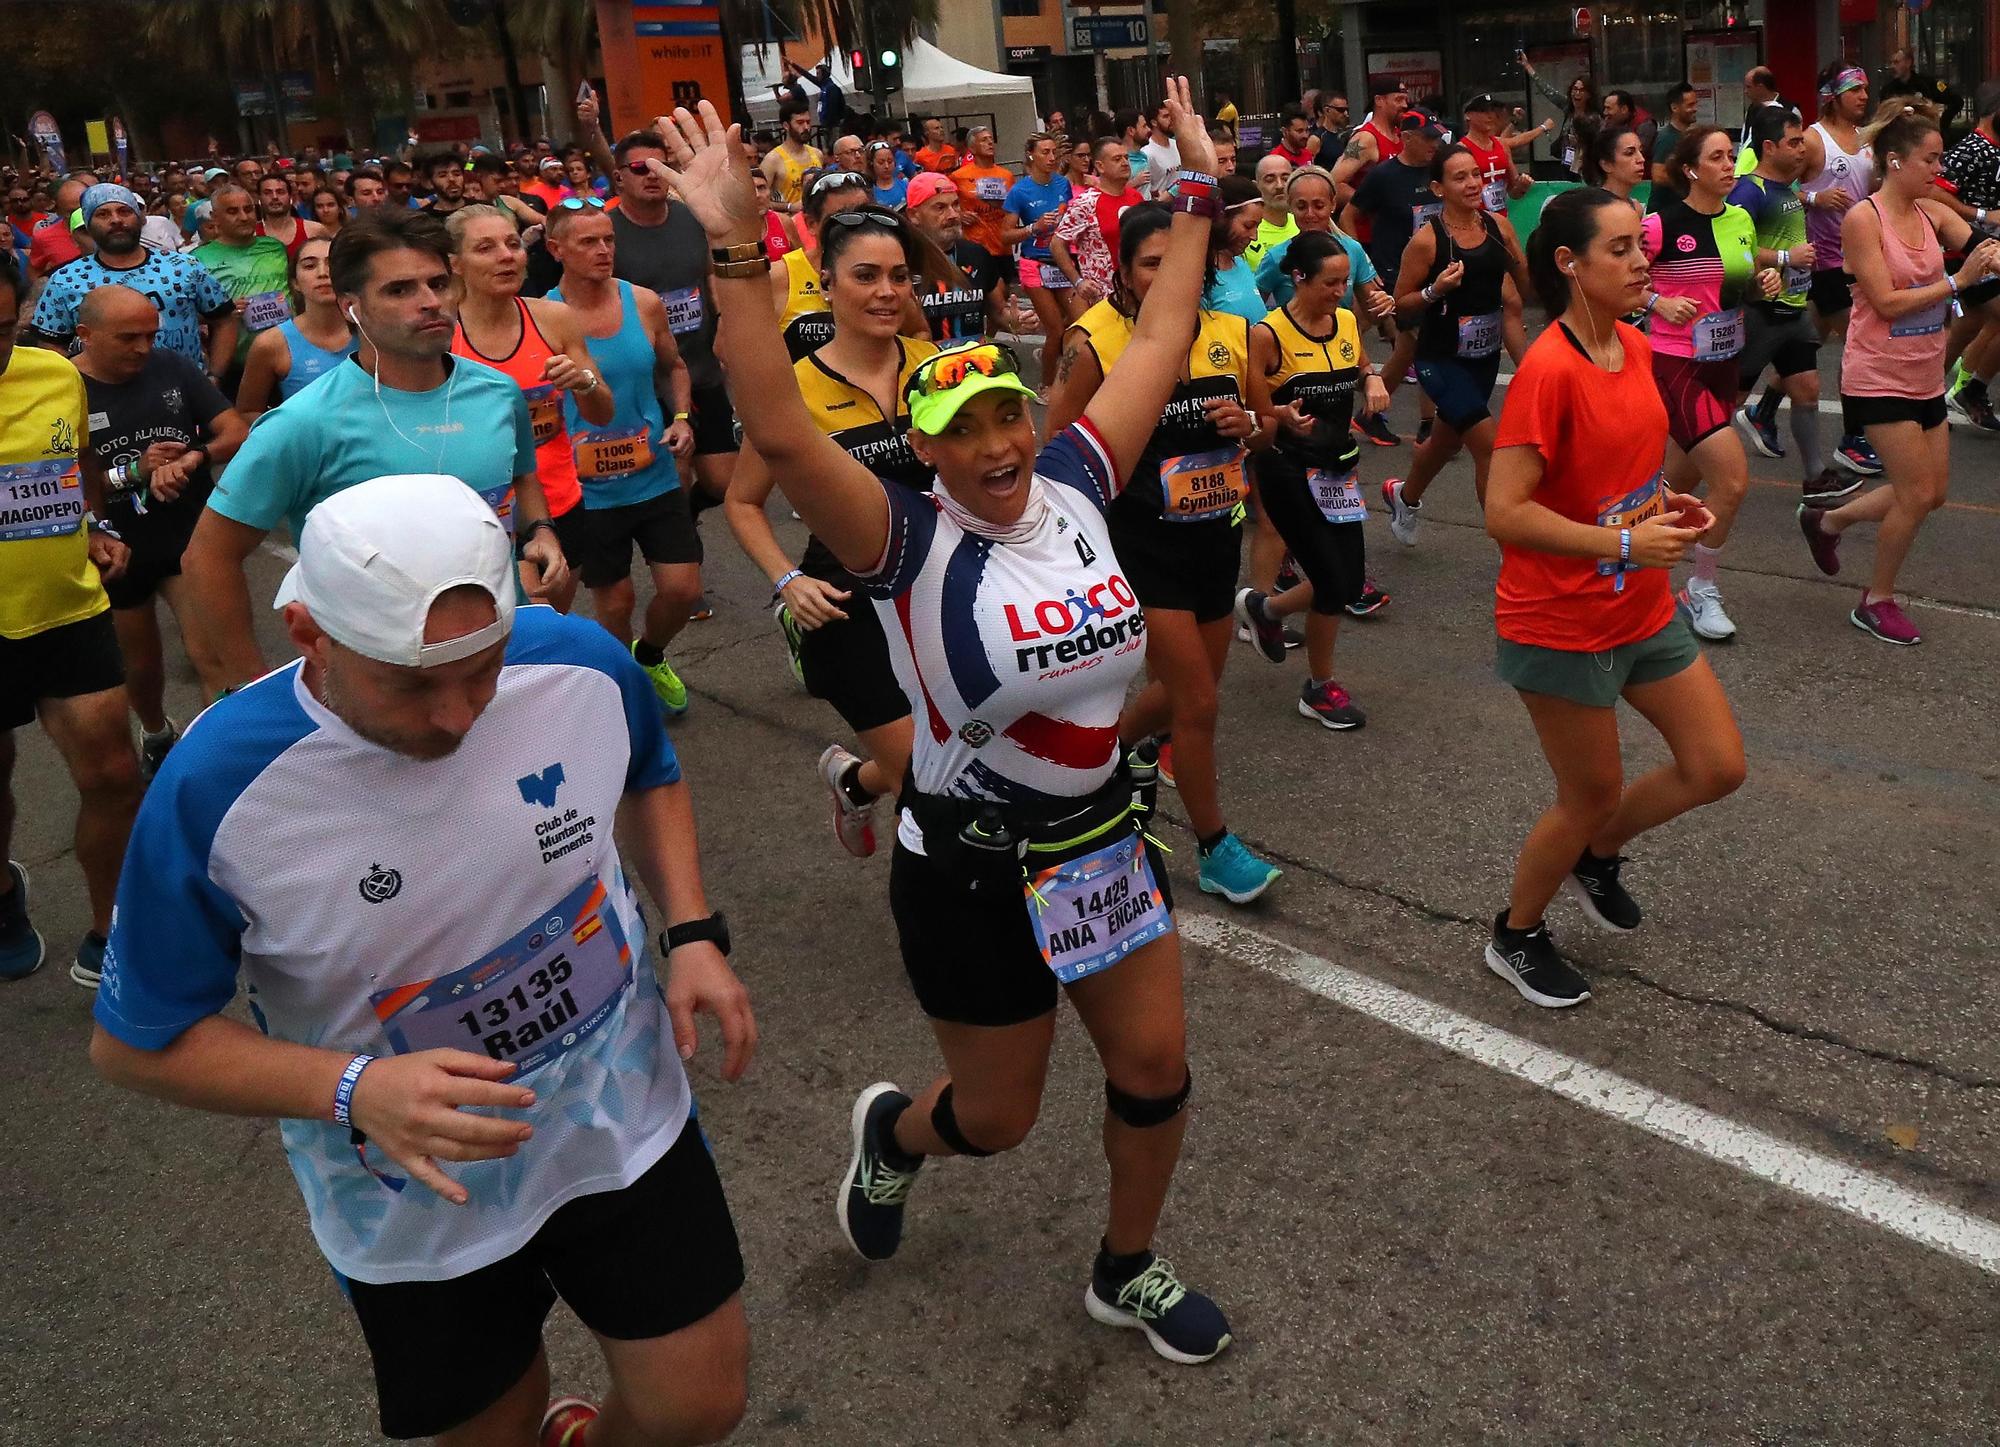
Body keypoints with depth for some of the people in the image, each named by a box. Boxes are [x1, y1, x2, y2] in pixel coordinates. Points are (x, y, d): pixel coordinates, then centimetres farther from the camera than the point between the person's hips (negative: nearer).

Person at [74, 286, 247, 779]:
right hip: (115, 550, 0)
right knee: (141, 662, 19)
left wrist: (195, 457, -25)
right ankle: (156, 735, 46)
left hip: (191, 538, 0)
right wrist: (135, 471, -24)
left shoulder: (172, 368, -5)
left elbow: (238, 432, -5)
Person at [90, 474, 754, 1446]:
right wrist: (356, 1091, -29)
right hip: (418, 1202, -1)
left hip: (623, 1116, 2)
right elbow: (135, 1044, -14)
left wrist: (693, 932, -9)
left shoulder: (580, 664, -19)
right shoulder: (215, 790, -27)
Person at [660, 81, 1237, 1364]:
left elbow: (1161, 346, 3)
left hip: (1106, 836, 5)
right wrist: (735, 255, -40)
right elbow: (782, 436, -35)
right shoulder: (911, 543, -19)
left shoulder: (1073, 487, -4)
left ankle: (1129, 1272, 39)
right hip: (974, 871, -5)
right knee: (999, 1116, 12)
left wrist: (1198, 196, 5)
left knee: (1156, 1071, 11)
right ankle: (894, 1132, 50)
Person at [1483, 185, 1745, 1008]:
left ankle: (1597, 856, 36)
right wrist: (1627, 544, -25)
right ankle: (1516, 938, 31)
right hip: (1562, 623, -8)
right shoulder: (1548, 369, -22)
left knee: (1719, 767, 10)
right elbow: (1504, 514, -26)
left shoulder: (1634, 348, 4)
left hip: (1643, 610, 8)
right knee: (1592, 796, 6)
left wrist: (1664, 504, 2)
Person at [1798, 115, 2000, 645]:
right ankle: (1877, 602, 13)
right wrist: (1957, 281, -21)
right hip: (1879, 378, -7)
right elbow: (1887, 303, -18)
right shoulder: (1863, 219, -13)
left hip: (1925, 377, 7)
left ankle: (1827, 521, 33)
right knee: (1917, 493, -5)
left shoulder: (1933, 213, 5)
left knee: (1933, 492, 13)